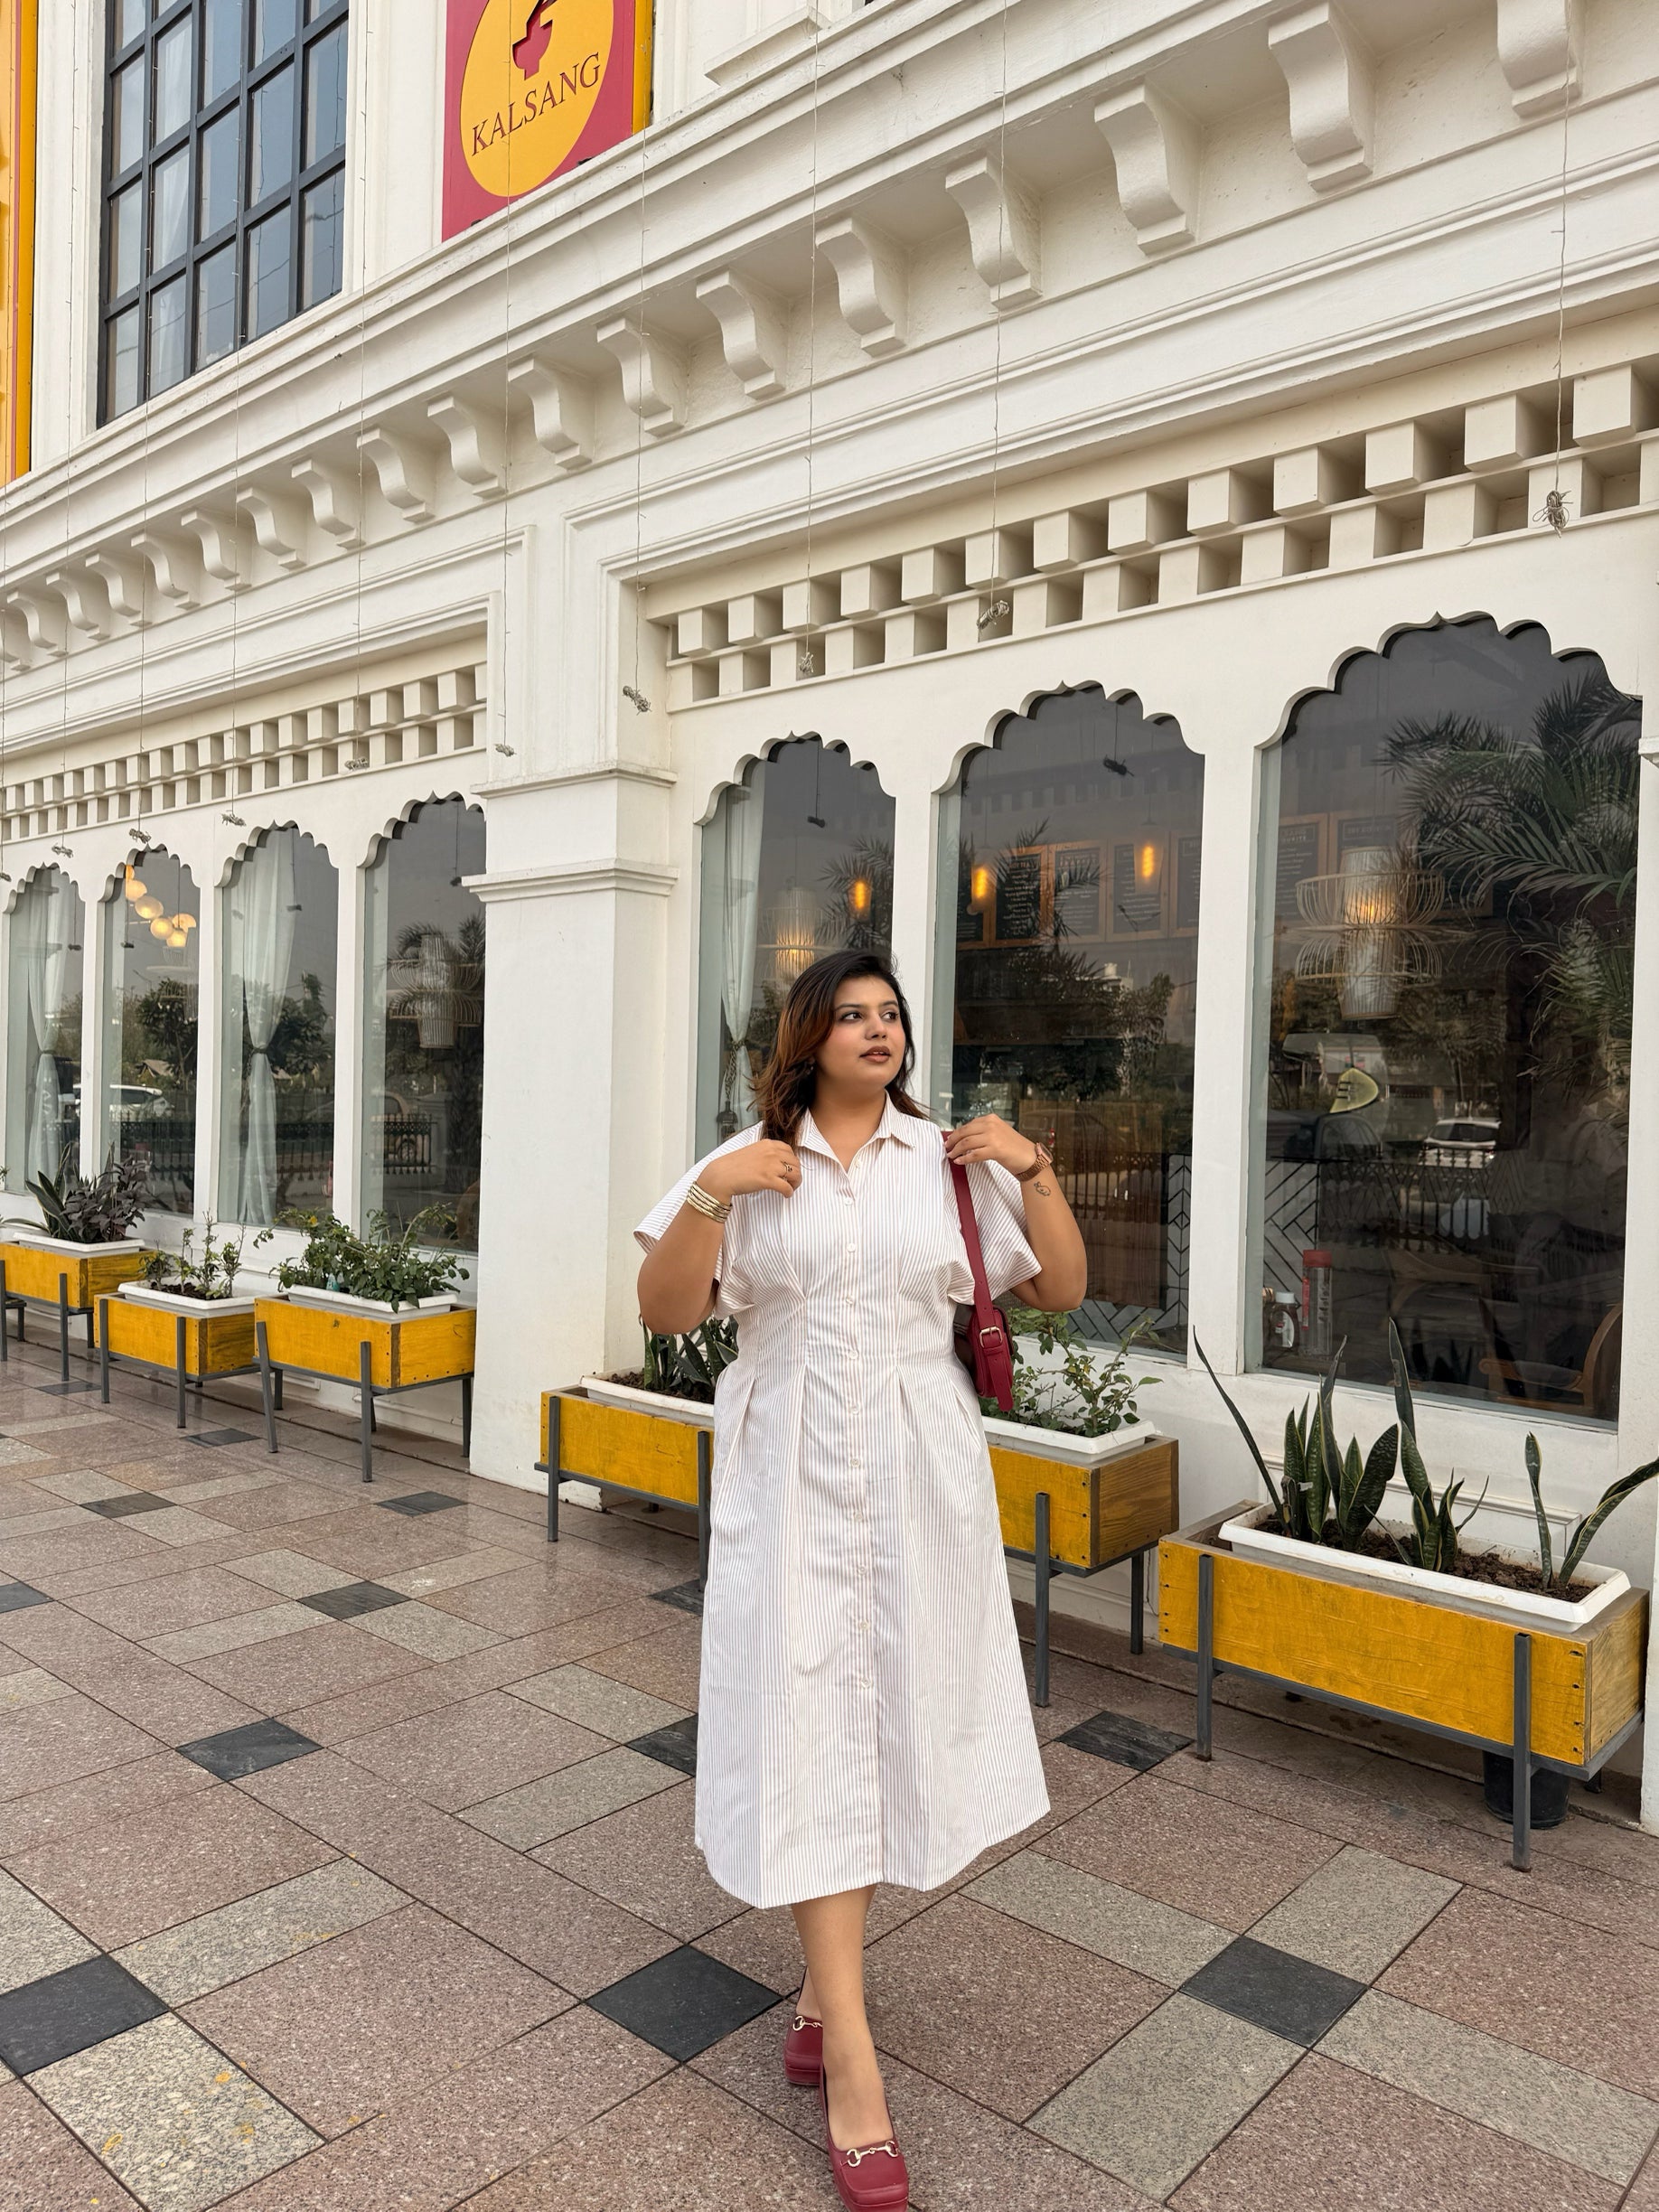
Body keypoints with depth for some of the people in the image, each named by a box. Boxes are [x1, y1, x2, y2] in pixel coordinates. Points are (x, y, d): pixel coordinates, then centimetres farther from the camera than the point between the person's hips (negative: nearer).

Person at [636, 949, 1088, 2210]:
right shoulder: (747, 1166, 1)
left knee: (899, 1713, 11)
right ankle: (853, 2059, 10)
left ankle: (827, 1982, 35)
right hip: (790, 1480, -1)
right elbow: (667, 1312, -4)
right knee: (808, 1726, -1)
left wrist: (1035, 1171, -7)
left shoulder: (954, 1161, 2)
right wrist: (709, 1194, -17)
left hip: (919, 1479, 2)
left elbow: (1061, 1291, 4)